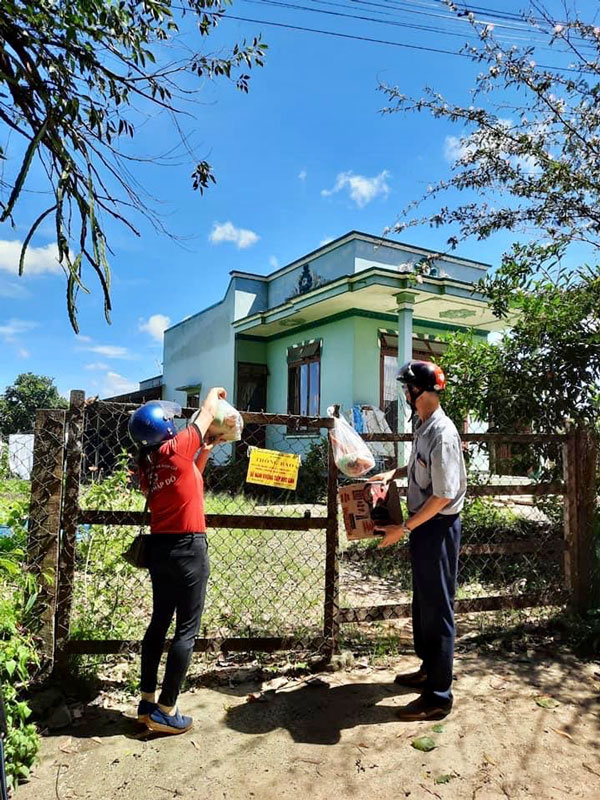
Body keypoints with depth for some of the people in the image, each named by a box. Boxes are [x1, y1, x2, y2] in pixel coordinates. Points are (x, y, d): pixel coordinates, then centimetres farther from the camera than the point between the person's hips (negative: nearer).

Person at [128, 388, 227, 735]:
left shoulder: (147, 462, 6)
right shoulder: (177, 448, -14)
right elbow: (208, 412, -1)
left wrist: (206, 451, 17)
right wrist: (215, 392, 18)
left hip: (159, 547, 8)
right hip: (188, 548, -8)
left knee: (159, 622, 17)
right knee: (187, 630, 3)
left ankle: (147, 702, 26)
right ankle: (166, 711, 9)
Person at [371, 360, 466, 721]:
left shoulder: (442, 433, -22)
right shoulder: (424, 427, 6)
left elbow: (443, 496, -24)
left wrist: (404, 528, -19)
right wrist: (394, 472, 13)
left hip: (438, 528, -10)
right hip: (423, 526, 10)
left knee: (437, 610, 2)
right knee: (423, 604, 21)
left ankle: (438, 696, 16)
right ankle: (429, 670, 39)